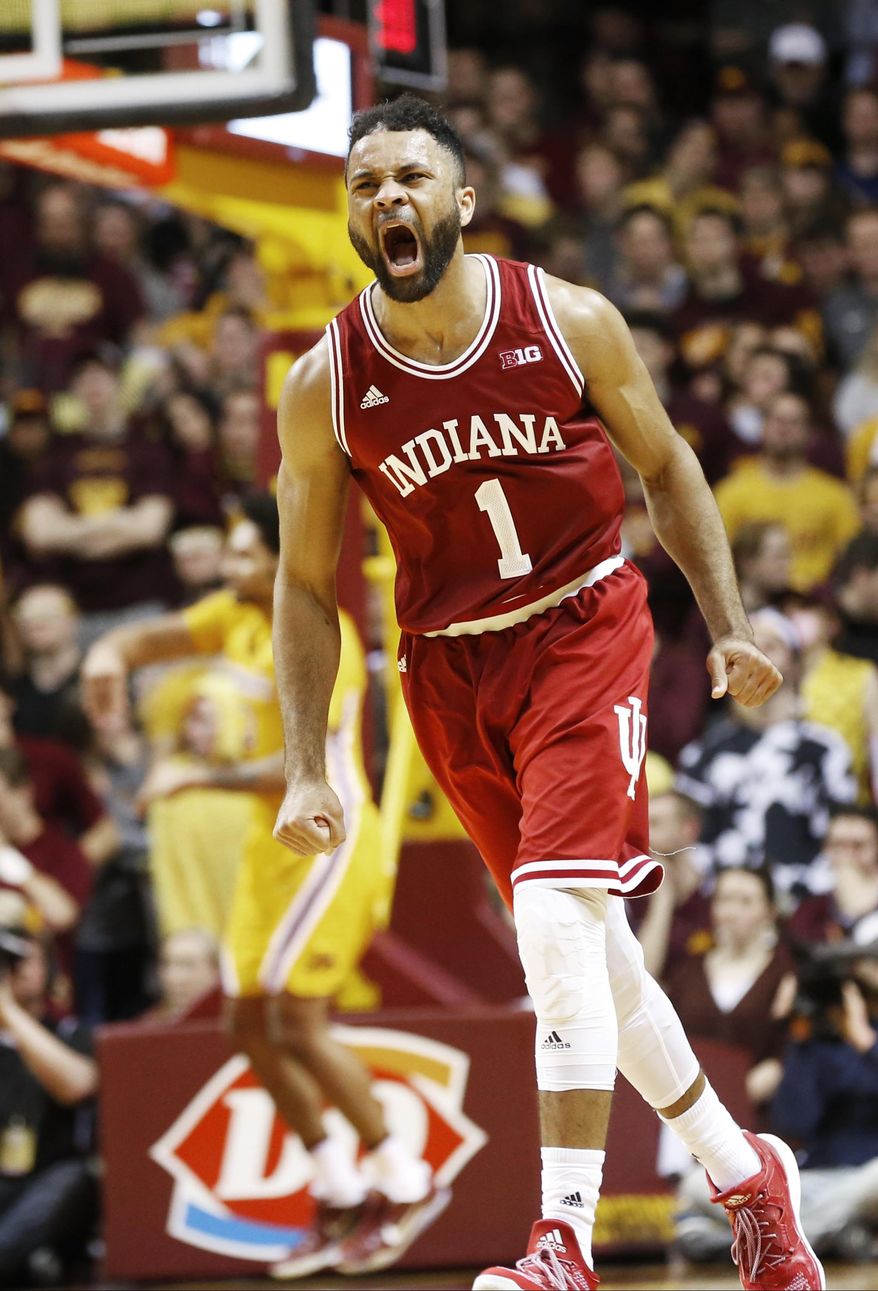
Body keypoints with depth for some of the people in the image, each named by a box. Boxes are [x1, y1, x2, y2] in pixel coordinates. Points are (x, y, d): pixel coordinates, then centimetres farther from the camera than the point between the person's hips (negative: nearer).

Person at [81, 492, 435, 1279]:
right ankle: (341, 1198, 14)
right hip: (272, 840, 10)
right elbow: (157, 638, 16)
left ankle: (404, 1181, -6)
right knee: (251, 1024, 7)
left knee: (297, 1021, -16)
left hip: (328, 838, -9)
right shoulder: (239, 616, 7)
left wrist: (201, 778, -20)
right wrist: (113, 654, -8)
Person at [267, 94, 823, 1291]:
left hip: (584, 631, -3)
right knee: (593, 956, 9)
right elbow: (306, 585, 1)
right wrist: (307, 769, -4)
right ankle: (745, 1173, 29)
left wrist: (730, 626, 2)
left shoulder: (571, 323, -10)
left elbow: (665, 463, 6)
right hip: (451, 673, 3)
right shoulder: (324, 388, -8)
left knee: (559, 918, -21)